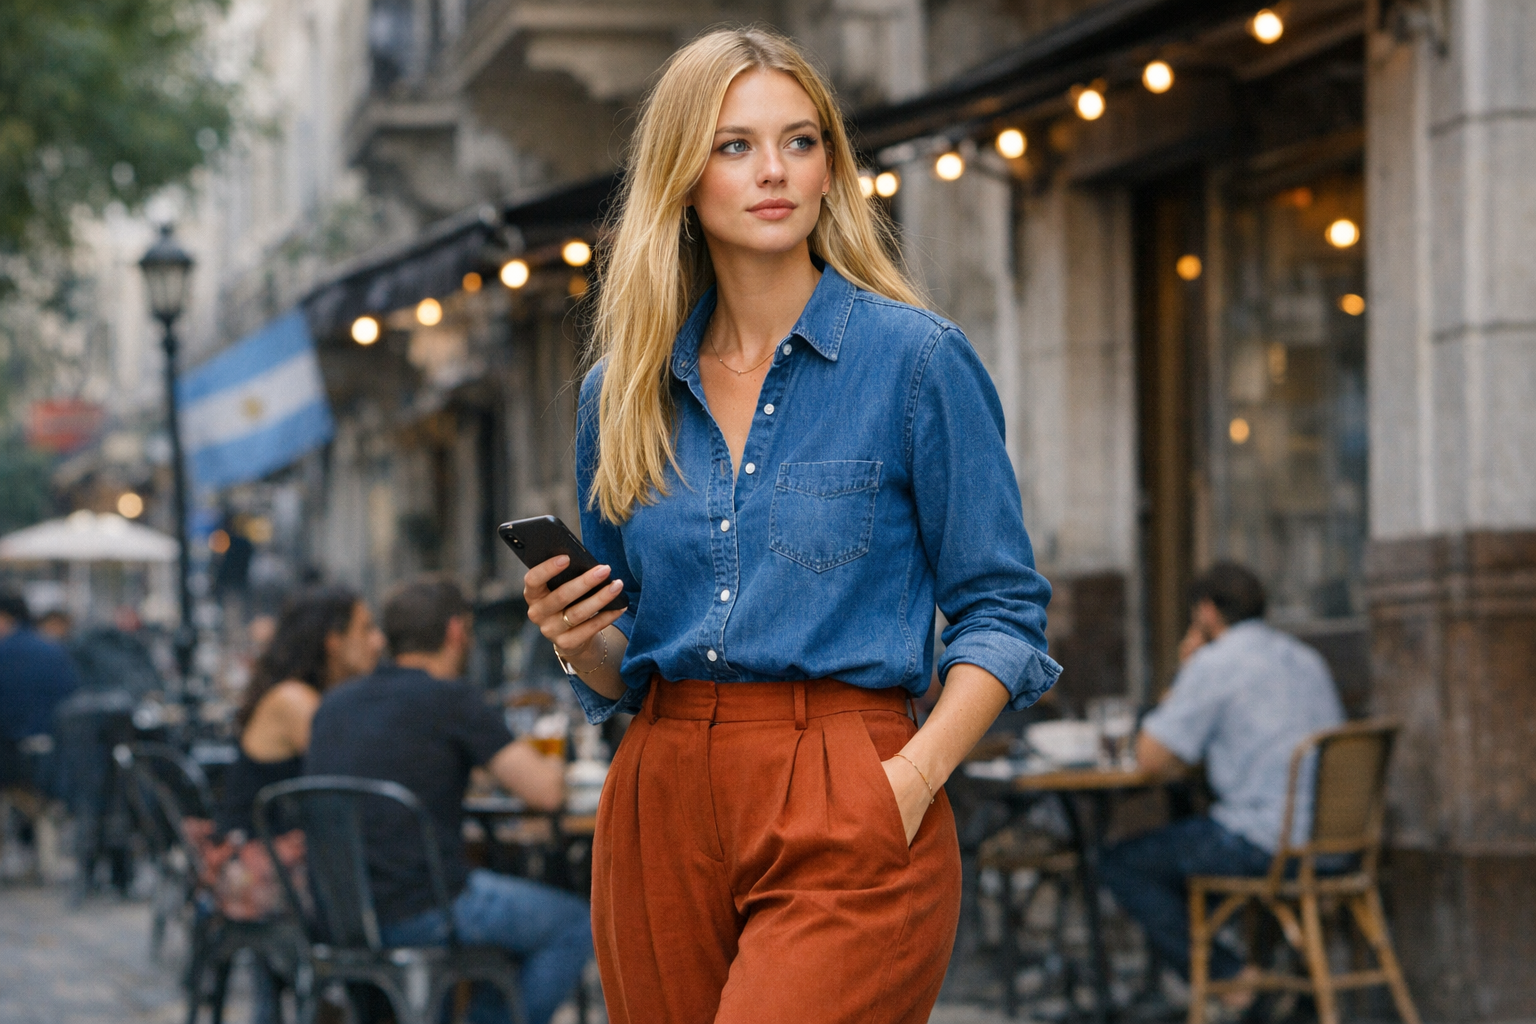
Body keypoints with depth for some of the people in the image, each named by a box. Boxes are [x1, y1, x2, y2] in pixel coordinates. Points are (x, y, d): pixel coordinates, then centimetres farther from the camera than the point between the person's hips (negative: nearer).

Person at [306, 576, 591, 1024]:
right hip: (421, 914, -8)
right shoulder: (454, 700, -9)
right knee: (575, 924, 12)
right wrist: (551, 764, 12)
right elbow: (545, 791, -11)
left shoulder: (334, 703, 12)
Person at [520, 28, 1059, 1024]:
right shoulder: (624, 390, 11)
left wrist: (913, 780, -15)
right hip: (660, 805, 5)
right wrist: (578, 642, -4)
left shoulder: (916, 359, -2)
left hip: (845, 827, -5)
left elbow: (1003, 609, -2)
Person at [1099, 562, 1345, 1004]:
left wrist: (1181, 675, 6)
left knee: (1119, 864, 4)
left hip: (1264, 843, -9)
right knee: (1184, 837, 33)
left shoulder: (1214, 664, -8)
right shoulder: (1307, 658, 16)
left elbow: (1151, 758, -6)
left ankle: (1228, 978, 1)